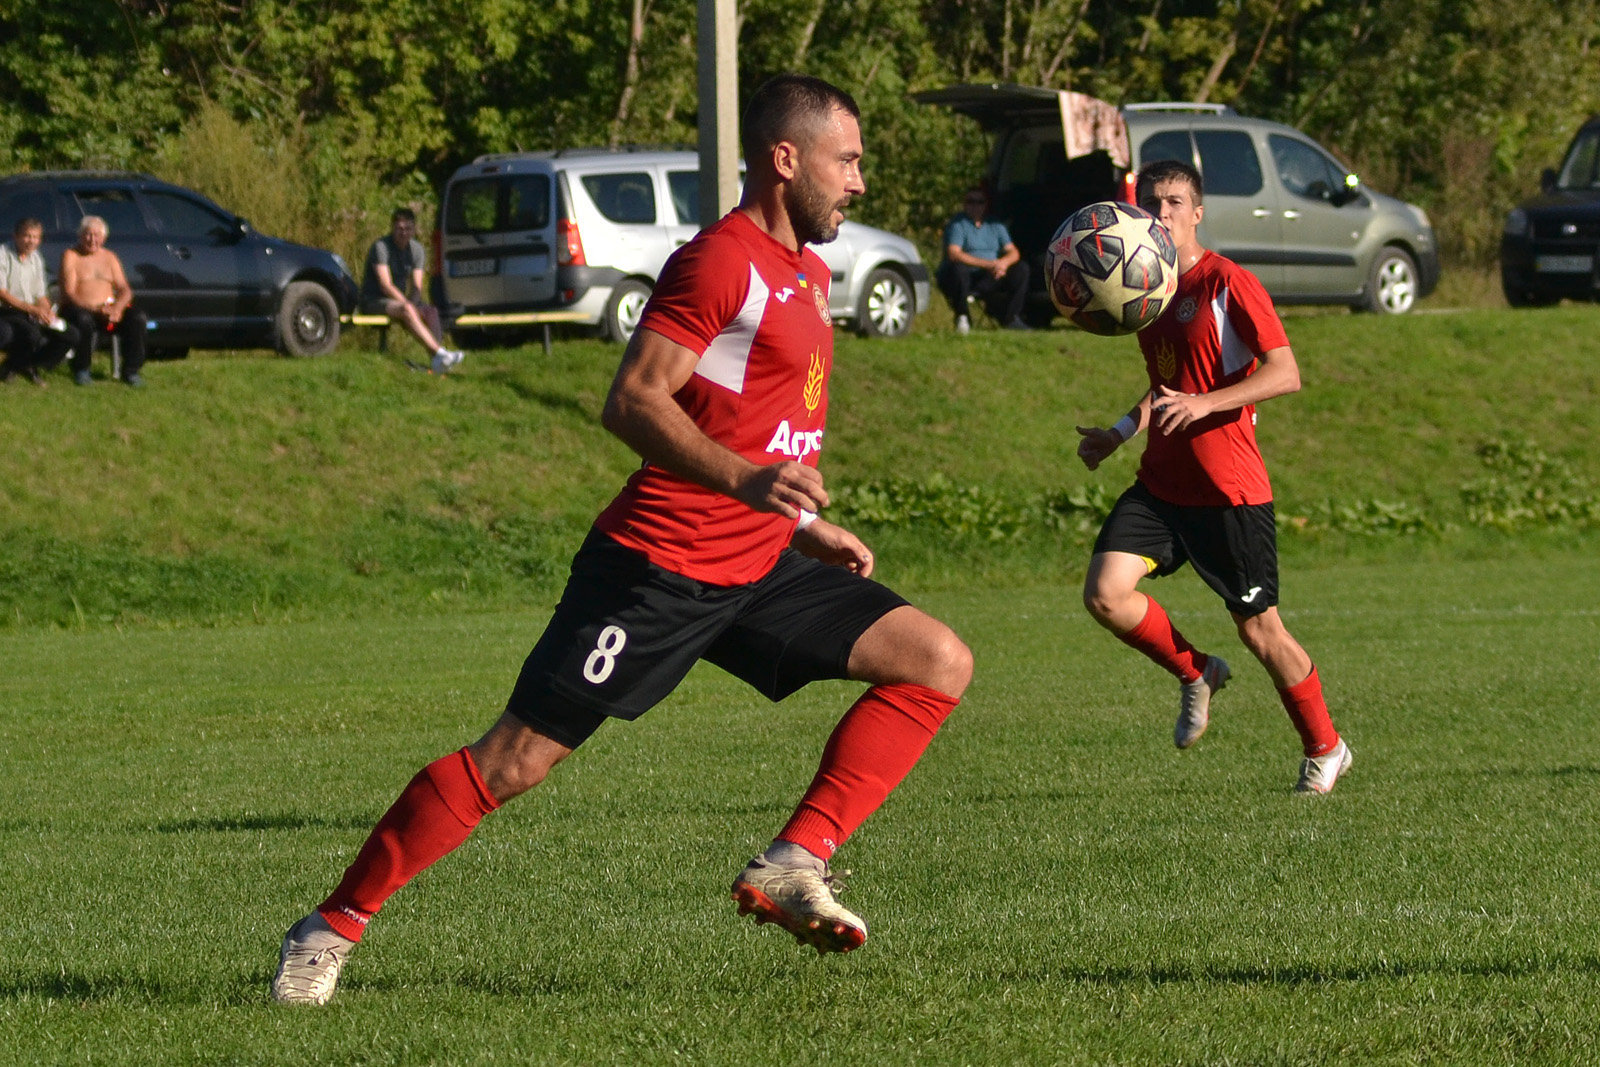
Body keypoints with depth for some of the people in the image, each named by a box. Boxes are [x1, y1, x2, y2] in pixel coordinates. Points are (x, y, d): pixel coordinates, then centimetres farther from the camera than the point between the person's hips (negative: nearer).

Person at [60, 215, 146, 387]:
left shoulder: (109, 257, 18)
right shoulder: (71, 256, 4)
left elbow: (125, 289, 10)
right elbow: (68, 292, -8)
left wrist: (117, 308, -14)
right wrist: (94, 309, -22)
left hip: (109, 308, 4)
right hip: (81, 308, -4)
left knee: (138, 318, -23)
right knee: (84, 320, -40)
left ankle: (131, 371, -17)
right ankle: (81, 371, -21)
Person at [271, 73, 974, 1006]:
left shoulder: (805, 272, 17)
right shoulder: (722, 261, -13)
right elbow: (634, 402, -22)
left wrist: (808, 527, 24)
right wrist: (745, 481, -32)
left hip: (757, 571, 9)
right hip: (660, 568, -9)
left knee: (939, 663, -4)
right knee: (518, 758, -7)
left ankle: (793, 865, -10)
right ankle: (333, 928, 3)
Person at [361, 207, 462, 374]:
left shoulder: (416, 249, 7)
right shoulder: (381, 247, -13)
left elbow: (417, 287, 4)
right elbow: (385, 286, -19)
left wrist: (413, 303, -17)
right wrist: (407, 304, -25)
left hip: (398, 300, 6)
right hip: (373, 302, -6)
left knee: (431, 311, -22)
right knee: (407, 310, -35)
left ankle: (437, 361, -39)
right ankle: (439, 353, -46)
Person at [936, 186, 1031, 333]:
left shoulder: (995, 226, 13)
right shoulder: (957, 225, -4)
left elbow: (1013, 253, 6)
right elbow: (953, 254, -20)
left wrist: (1004, 262, -21)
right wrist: (987, 264, -25)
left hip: (990, 279, 5)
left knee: (1021, 269, -12)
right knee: (958, 270, -38)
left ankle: (1010, 318, -11)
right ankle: (961, 317, -18)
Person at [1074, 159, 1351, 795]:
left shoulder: (1228, 284, -11)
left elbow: (1286, 373, -19)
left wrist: (1204, 403, -30)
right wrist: (1119, 434, 14)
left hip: (1230, 491, -6)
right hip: (1161, 483, 6)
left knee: (1259, 630, 2)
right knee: (1104, 593, -14)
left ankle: (1324, 749, 23)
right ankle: (1195, 674, 13)